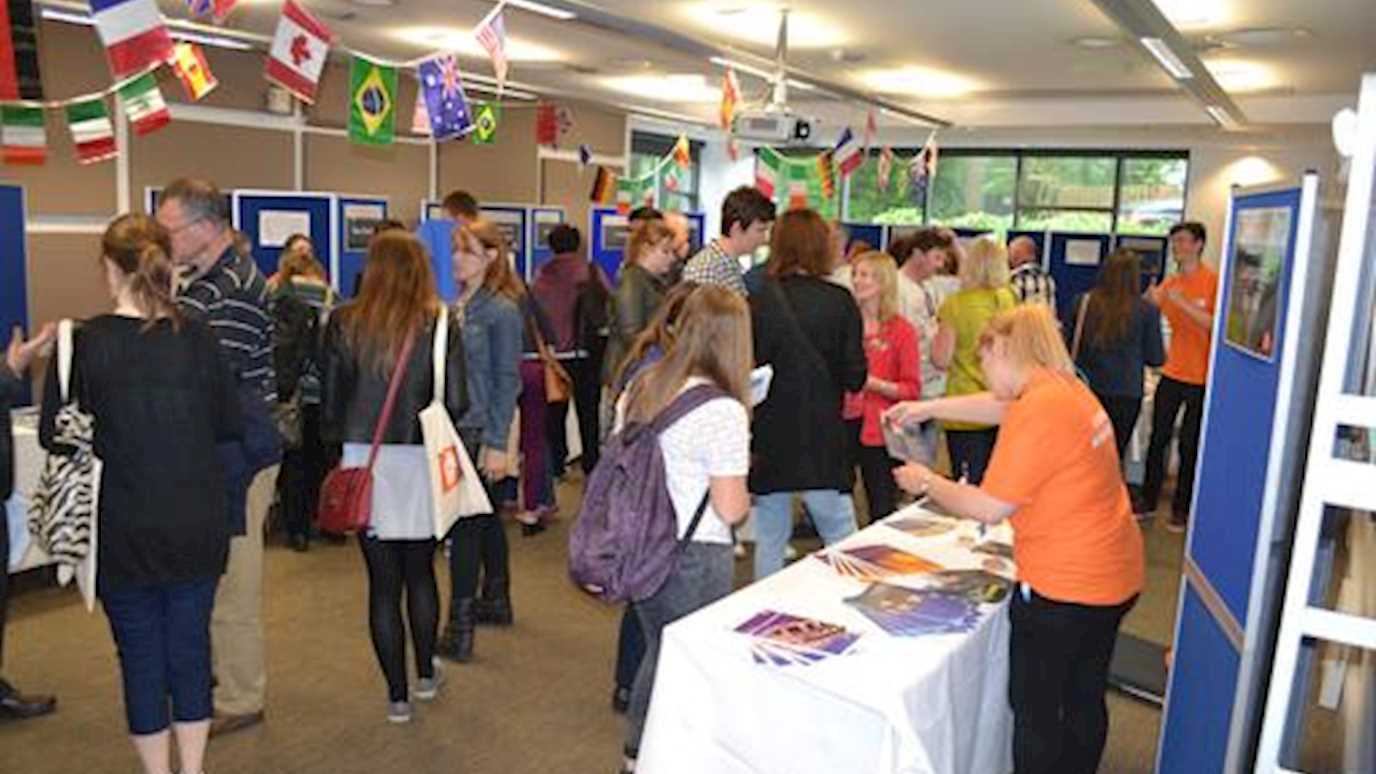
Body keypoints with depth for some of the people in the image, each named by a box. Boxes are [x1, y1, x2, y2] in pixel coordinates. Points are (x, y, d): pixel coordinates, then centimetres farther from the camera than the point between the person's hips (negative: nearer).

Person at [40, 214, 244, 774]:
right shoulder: (197, 338, -6)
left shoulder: (83, 343, -11)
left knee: (141, 655, 12)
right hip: (198, 524, 2)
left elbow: (54, 436, -4)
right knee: (191, 647, 15)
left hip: (125, 532, -2)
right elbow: (231, 424, 1)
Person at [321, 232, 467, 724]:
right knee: (420, 571, 19)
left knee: (383, 580, 7)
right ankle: (425, 674, 31)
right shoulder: (442, 325, -6)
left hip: (364, 459, 0)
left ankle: (397, 694, 15)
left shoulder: (344, 324, -3)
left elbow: (331, 398, 1)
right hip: (421, 459, 0)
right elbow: (457, 403, -8)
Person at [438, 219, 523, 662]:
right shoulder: (456, 305, 9)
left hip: (481, 431, -8)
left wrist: (498, 443, -15)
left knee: (464, 525, -5)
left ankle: (459, 630, 2)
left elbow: (507, 380, -13)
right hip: (456, 426, 8)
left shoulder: (500, 310, -11)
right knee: (483, 519, 19)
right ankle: (496, 601, 34)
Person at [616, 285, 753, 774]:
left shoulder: (642, 388, 1)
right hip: (696, 559, -7)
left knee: (659, 651, 25)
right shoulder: (723, 410, -19)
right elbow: (730, 509, -18)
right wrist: (745, 495, 2)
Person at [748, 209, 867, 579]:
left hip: (768, 437, 1)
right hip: (822, 437, 0)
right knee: (843, 539, 11)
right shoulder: (840, 302, -7)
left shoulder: (758, 303, -7)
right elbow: (854, 377, -5)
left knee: (770, 541, 11)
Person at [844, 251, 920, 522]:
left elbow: (912, 388, -4)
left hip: (879, 430, -3)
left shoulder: (901, 330, -2)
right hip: (841, 423, 3)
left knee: (882, 511, 4)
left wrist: (876, 384, -17)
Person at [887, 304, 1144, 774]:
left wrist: (926, 482, -4)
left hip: (1062, 587, -9)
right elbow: (1001, 406, 23)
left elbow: (991, 508, -19)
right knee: (1084, 700, 22)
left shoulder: (1037, 410, -22)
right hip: (1114, 576, 9)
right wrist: (926, 409, 19)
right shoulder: (1069, 388, 5)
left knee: (1034, 709, 8)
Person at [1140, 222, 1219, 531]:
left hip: (1201, 378, -4)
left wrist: (1182, 302, -26)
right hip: (1171, 373, 4)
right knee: (1158, 439, 8)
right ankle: (1149, 500, 19)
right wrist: (1149, 302, -14)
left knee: (1190, 445, 5)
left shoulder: (1213, 281, -9)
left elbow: (1216, 325, -17)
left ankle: (1181, 509, 16)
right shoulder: (1169, 283, 6)